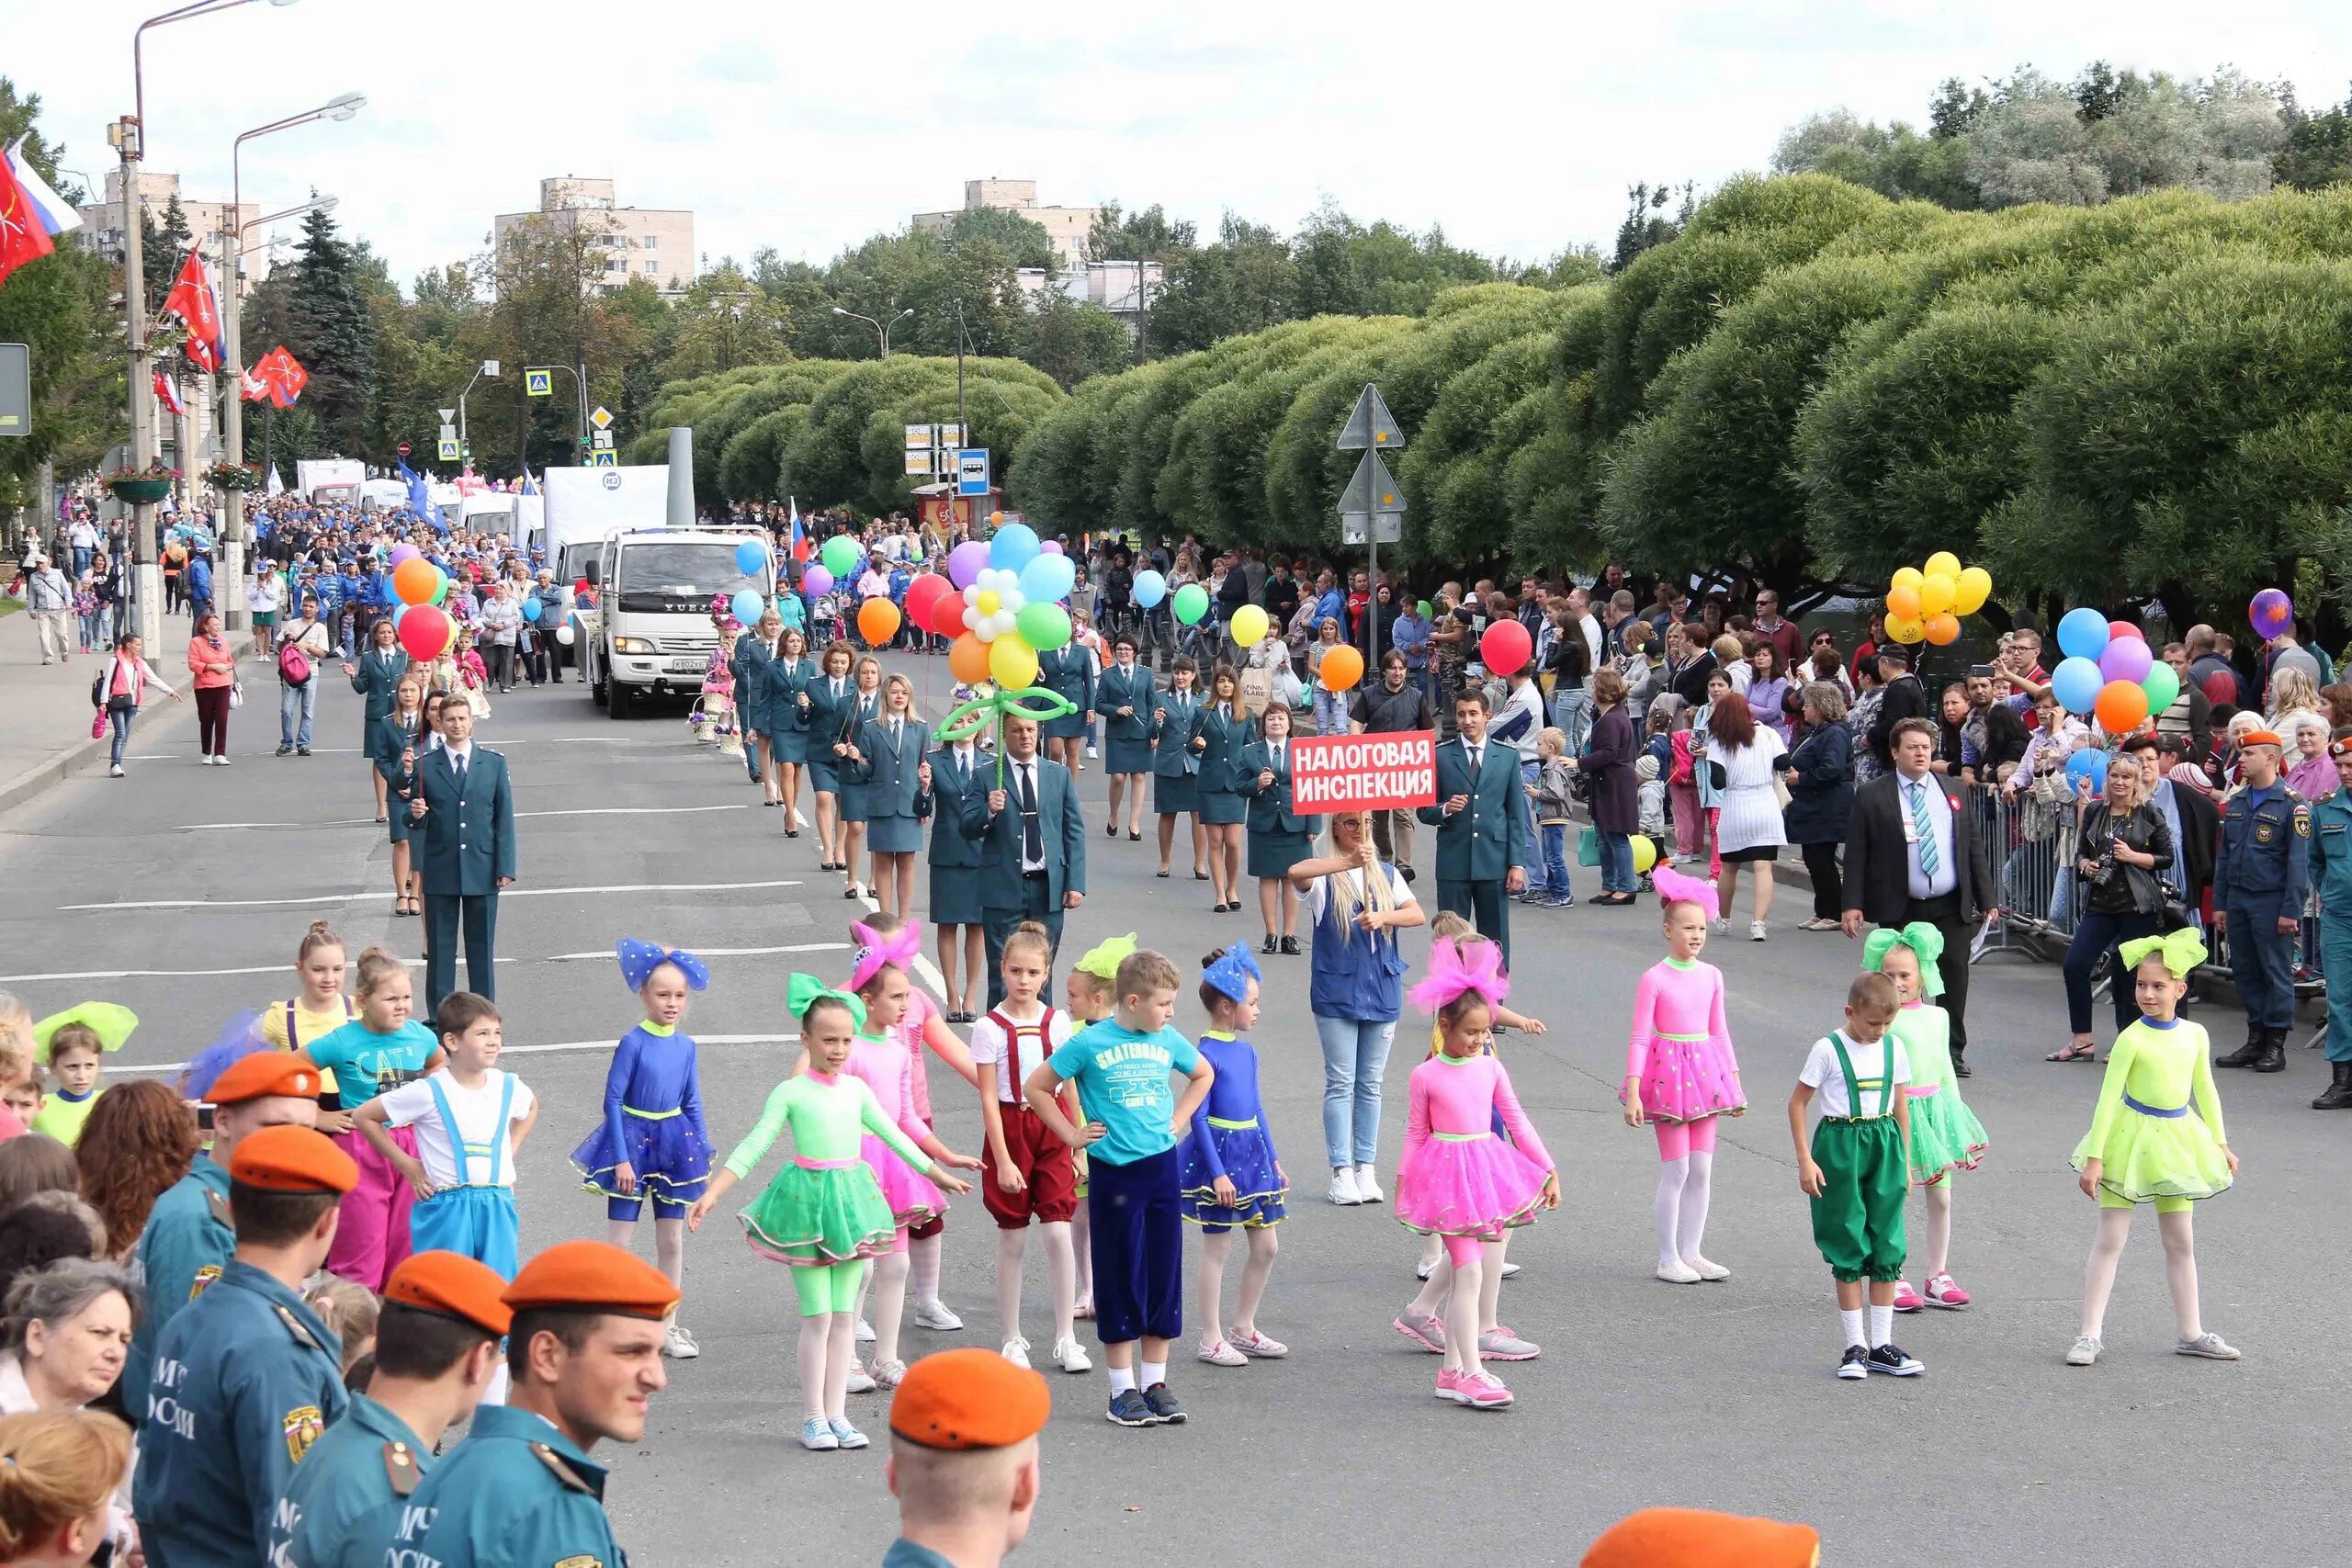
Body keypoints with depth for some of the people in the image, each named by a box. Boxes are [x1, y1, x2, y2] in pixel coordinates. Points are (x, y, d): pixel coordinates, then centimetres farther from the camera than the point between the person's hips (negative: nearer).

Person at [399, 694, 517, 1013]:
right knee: (440, 949, 5)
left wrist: (505, 867, -3)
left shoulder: (494, 764, 4)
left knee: (481, 949, 8)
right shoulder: (423, 766, 1)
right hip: (440, 872, 0)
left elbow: (504, 819, 3)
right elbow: (415, 824, 6)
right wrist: (415, 814, -18)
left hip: (482, 870, 0)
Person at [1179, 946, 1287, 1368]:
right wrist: (1218, 1173, -19)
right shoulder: (1207, 1054, -15)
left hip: (1252, 1154, 8)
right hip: (1218, 1154, -8)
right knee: (1217, 1249, 1)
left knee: (1266, 1246, 10)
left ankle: (1243, 1328, 24)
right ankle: (1211, 1340, 11)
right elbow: (1198, 1116, -16)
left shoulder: (1247, 1051, 9)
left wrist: (1273, 1160, 18)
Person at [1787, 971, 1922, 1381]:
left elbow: (1900, 1105, 14)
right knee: (1849, 1248, 0)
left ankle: (1882, 1345, 10)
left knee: (1887, 1247, 4)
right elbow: (1797, 1102, -4)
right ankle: (1855, 1347, 6)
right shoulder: (1828, 1050, -8)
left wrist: (1904, 1158, 13)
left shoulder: (1894, 1048, 5)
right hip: (1841, 1144, -4)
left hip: (1885, 1145, 4)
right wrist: (1805, 1160, -8)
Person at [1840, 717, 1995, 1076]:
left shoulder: (1954, 792, 10)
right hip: (1900, 910, -3)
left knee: (1954, 976, 5)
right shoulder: (1872, 797, -1)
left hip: (1952, 907, 3)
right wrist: (1853, 904, -10)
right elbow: (1856, 854, -2)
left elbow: (1974, 847, 13)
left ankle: (1953, 1051, 16)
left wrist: (1985, 898, 9)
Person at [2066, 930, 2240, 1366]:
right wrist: (2094, 1157, -16)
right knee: (2110, 1238, -3)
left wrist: (2220, 1144, 17)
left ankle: (2190, 1332, 23)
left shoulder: (2194, 1035, 1)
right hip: (2132, 1138, -5)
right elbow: (2108, 1096, -13)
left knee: (2181, 1241, 13)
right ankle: (2090, 1334, 0)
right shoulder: (2132, 1039, -14)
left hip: (2175, 1141, 5)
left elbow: (2205, 1092, 14)